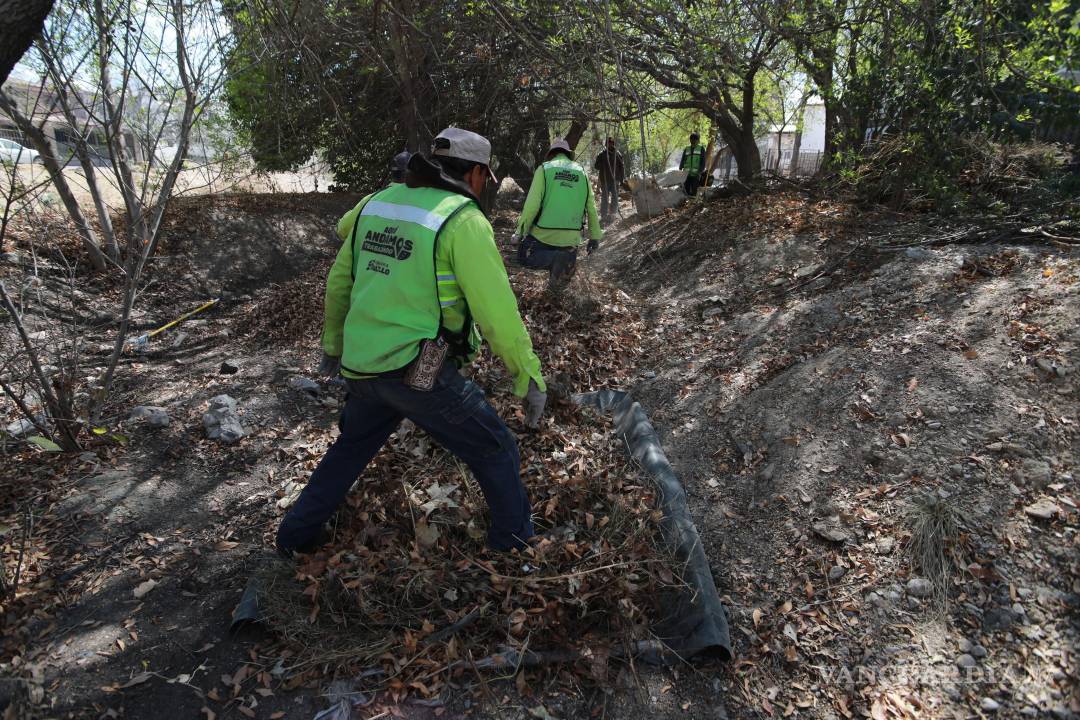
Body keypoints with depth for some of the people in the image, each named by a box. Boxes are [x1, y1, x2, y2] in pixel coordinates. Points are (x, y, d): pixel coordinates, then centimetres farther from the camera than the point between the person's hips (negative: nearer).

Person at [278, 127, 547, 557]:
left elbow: (339, 282, 16)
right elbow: (498, 313, -16)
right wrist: (531, 379, -6)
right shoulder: (463, 220, -13)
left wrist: (333, 344, 28)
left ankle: (298, 534, 41)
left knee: (351, 446, 30)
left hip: (364, 366, 7)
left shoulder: (378, 203, 7)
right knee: (495, 450, 13)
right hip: (421, 373, -7)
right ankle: (515, 538, 28)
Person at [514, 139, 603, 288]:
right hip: (571, 237, 5)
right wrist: (594, 236, 14)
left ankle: (556, 258, -10)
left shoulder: (544, 168, 0)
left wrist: (521, 231, -2)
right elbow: (591, 207, 6)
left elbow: (532, 204, -10)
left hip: (544, 233, -5)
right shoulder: (581, 172, 9)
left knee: (524, 256, 15)